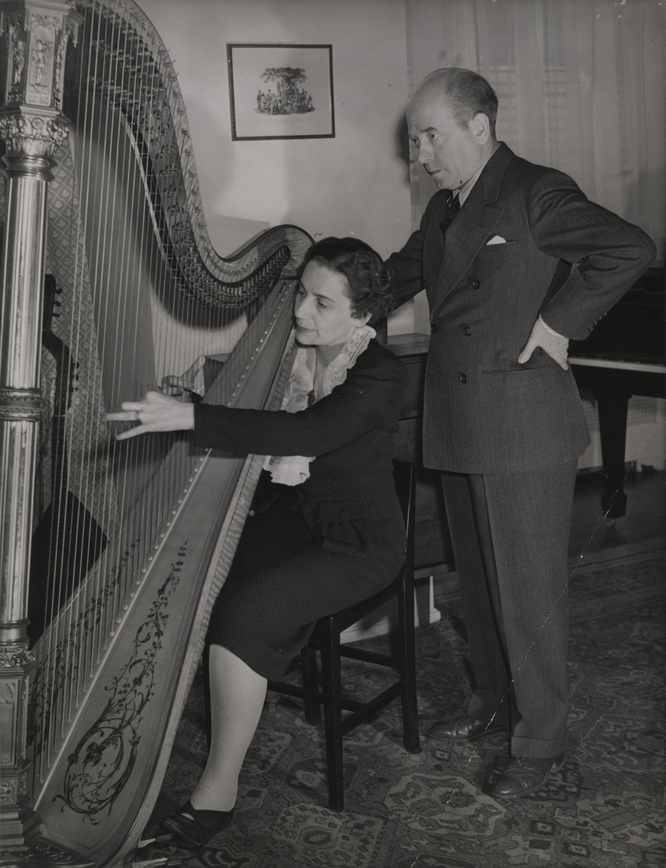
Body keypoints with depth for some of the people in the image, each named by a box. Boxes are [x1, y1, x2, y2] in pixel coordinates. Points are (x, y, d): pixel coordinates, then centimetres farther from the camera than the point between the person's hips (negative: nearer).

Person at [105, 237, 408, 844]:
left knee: (244, 613, -26)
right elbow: (256, 428, 10)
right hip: (287, 516, 7)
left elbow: (305, 434, -35)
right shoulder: (288, 354, 2)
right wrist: (184, 403, -11)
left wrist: (190, 418, -43)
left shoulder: (381, 376, -18)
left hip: (356, 543, -6)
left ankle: (218, 792, -12)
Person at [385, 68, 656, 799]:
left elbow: (630, 250, -20)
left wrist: (558, 323, -18)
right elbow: (399, 275, 27)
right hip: (459, 429, 8)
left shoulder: (536, 194, -10)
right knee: (476, 581, 18)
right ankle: (494, 703, 37)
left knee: (527, 591, 1)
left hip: (524, 430, -8)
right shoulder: (442, 210, 15)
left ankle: (540, 743, 17)